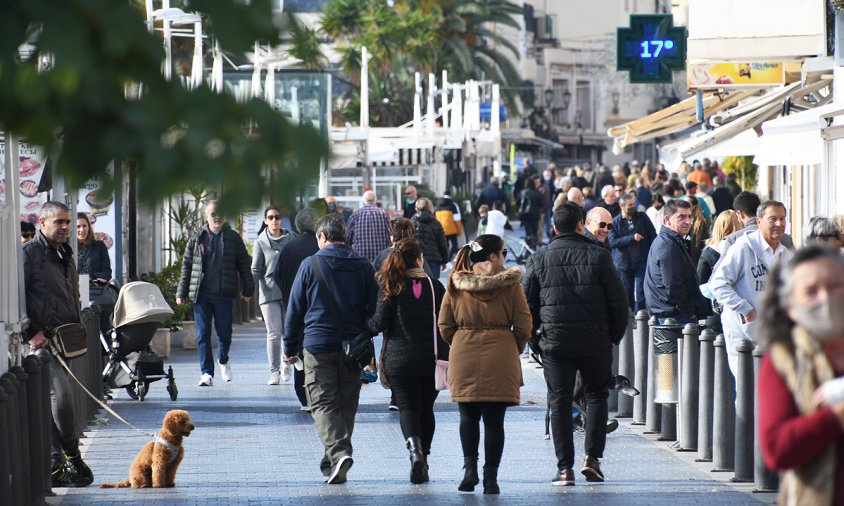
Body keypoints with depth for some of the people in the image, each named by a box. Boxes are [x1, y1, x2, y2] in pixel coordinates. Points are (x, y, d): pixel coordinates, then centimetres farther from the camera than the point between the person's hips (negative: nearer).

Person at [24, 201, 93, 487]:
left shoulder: (65, 255, 20)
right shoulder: (30, 253, -7)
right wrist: (31, 333, -16)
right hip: (44, 340, -8)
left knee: (53, 400, 8)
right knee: (61, 394, -16)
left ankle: (55, 466, 9)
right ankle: (71, 456, -6)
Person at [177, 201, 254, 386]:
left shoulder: (233, 238, 7)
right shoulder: (196, 239, 7)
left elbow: (244, 265, 11)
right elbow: (186, 267, 9)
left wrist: (248, 289, 7)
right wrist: (181, 293, 4)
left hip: (224, 295, 0)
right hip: (201, 294, 0)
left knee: (224, 332, 4)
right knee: (203, 334, -3)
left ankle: (223, 361, 33)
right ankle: (206, 373, 0)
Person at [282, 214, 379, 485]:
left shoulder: (310, 265, -1)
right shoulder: (364, 267, 6)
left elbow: (294, 309, 1)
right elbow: (374, 309, 7)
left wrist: (290, 348, 9)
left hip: (318, 345, -3)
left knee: (323, 403, -3)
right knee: (346, 405, 12)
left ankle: (338, 452, -25)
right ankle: (333, 463, 17)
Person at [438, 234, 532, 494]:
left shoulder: (456, 283, 4)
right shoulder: (509, 283, -3)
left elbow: (445, 325, 4)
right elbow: (523, 325, -3)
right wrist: (514, 349, 13)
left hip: (464, 358, 2)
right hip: (500, 358, -2)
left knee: (468, 415, 15)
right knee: (494, 419, 3)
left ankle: (470, 466, 0)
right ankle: (490, 477, 2)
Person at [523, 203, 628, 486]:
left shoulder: (538, 260, 2)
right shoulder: (598, 257, -2)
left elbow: (527, 304, 5)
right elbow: (618, 301, -2)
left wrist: (534, 335, 18)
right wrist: (615, 335, 9)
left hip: (555, 343, 1)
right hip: (595, 342, 0)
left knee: (559, 402, 5)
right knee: (596, 395, 16)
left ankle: (565, 468, 1)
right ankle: (592, 457, 5)